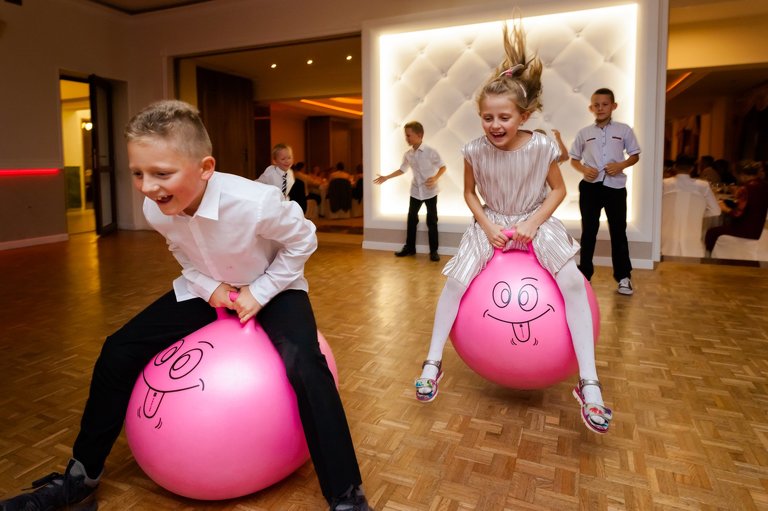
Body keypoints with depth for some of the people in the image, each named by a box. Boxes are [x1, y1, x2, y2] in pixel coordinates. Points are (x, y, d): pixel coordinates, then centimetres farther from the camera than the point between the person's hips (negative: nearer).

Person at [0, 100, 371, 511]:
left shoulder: (256, 202, -36)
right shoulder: (155, 209, -19)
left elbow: (301, 240, -17)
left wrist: (260, 292, -20)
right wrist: (209, 286, -12)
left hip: (272, 287, -5)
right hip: (206, 288, 5)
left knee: (304, 366, -32)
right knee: (118, 351, -2)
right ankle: (81, 477, 20)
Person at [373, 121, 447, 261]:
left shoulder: (430, 152, -14)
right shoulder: (408, 154, 0)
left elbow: (443, 167, -8)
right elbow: (402, 170, 14)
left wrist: (435, 178, -25)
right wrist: (386, 177, 10)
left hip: (430, 191, -5)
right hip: (415, 192, 5)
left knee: (432, 221, 0)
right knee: (411, 219, 9)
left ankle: (433, 250, 9)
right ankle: (409, 247, 21)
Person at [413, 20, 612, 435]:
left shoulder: (541, 147, -18)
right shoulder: (475, 150, -14)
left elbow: (558, 190, -4)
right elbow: (469, 192, 1)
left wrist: (533, 223, -17)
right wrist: (487, 225, -13)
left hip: (535, 221, -1)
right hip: (491, 223, 2)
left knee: (572, 282, -22)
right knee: (456, 282, -14)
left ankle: (588, 383, -14)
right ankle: (433, 362, 3)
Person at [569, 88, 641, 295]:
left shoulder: (624, 130, 4)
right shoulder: (584, 133, 5)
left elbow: (635, 155, 9)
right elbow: (574, 159, 11)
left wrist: (621, 165, -11)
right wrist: (583, 169, -9)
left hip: (615, 186, 0)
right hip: (590, 187, 1)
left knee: (618, 232, 4)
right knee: (588, 232, 7)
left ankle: (623, 277, 14)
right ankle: (585, 274, 17)